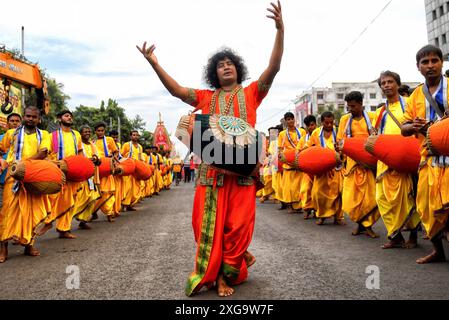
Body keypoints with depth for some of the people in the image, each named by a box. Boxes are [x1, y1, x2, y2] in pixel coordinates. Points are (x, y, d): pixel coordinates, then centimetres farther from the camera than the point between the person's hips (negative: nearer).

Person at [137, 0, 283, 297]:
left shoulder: (250, 93, 11)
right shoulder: (207, 97, 14)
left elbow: (273, 68, -1)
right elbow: (177, 90, 7)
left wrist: (280, 30, -12)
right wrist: (154, 63, -2)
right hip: (212, 168, 1)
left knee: (238, 222, 2)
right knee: (211, 221, 3)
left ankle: (225, 271, 22)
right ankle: (220, 272, 19)